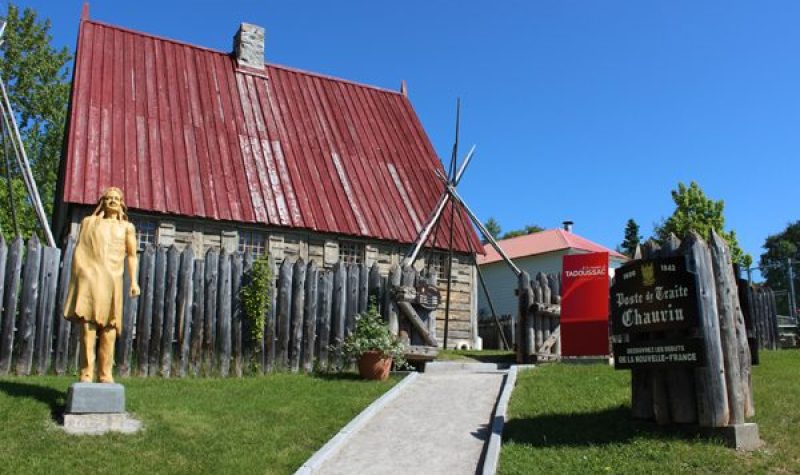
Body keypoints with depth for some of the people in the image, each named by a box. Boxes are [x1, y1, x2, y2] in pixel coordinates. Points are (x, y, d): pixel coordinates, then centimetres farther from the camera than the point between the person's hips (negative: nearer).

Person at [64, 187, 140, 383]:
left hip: (112, 279, 0)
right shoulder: (89, 222, 18)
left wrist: (134, 281, 2)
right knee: (87, 323, -10)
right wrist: (75, 278, 9)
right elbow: (80, 251, 17)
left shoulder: (126, 227, 16)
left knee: (109, 327, -4)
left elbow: (132, 255, 12)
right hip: (89, 277, 0)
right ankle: (86, 374, -11)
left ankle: (105, 375, 0)